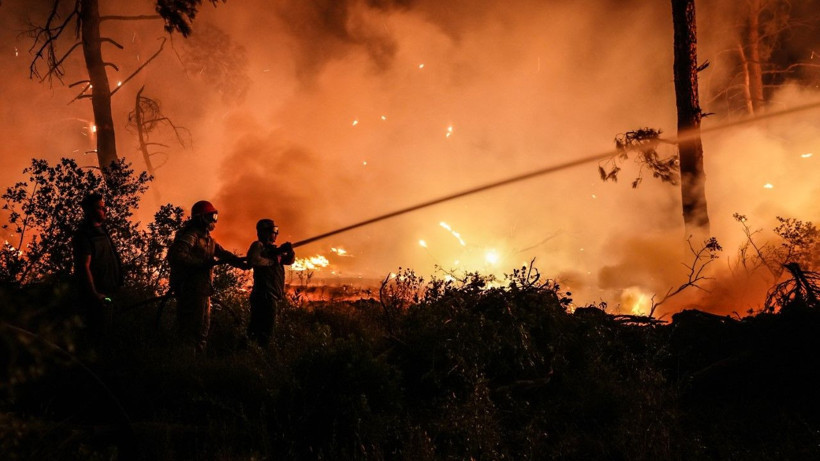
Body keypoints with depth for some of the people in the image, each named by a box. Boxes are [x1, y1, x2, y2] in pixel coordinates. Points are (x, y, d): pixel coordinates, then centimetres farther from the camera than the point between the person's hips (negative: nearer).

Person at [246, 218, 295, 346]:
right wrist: (272, 261, -13)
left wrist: (290, 251, -3)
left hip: (275, 296, 9)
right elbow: (253, 260, -26)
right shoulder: (258, 245, -7)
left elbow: (289, 260, 20)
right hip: (265, 295, -9)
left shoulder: (274, 248, 20)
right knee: (265, 331, -10)